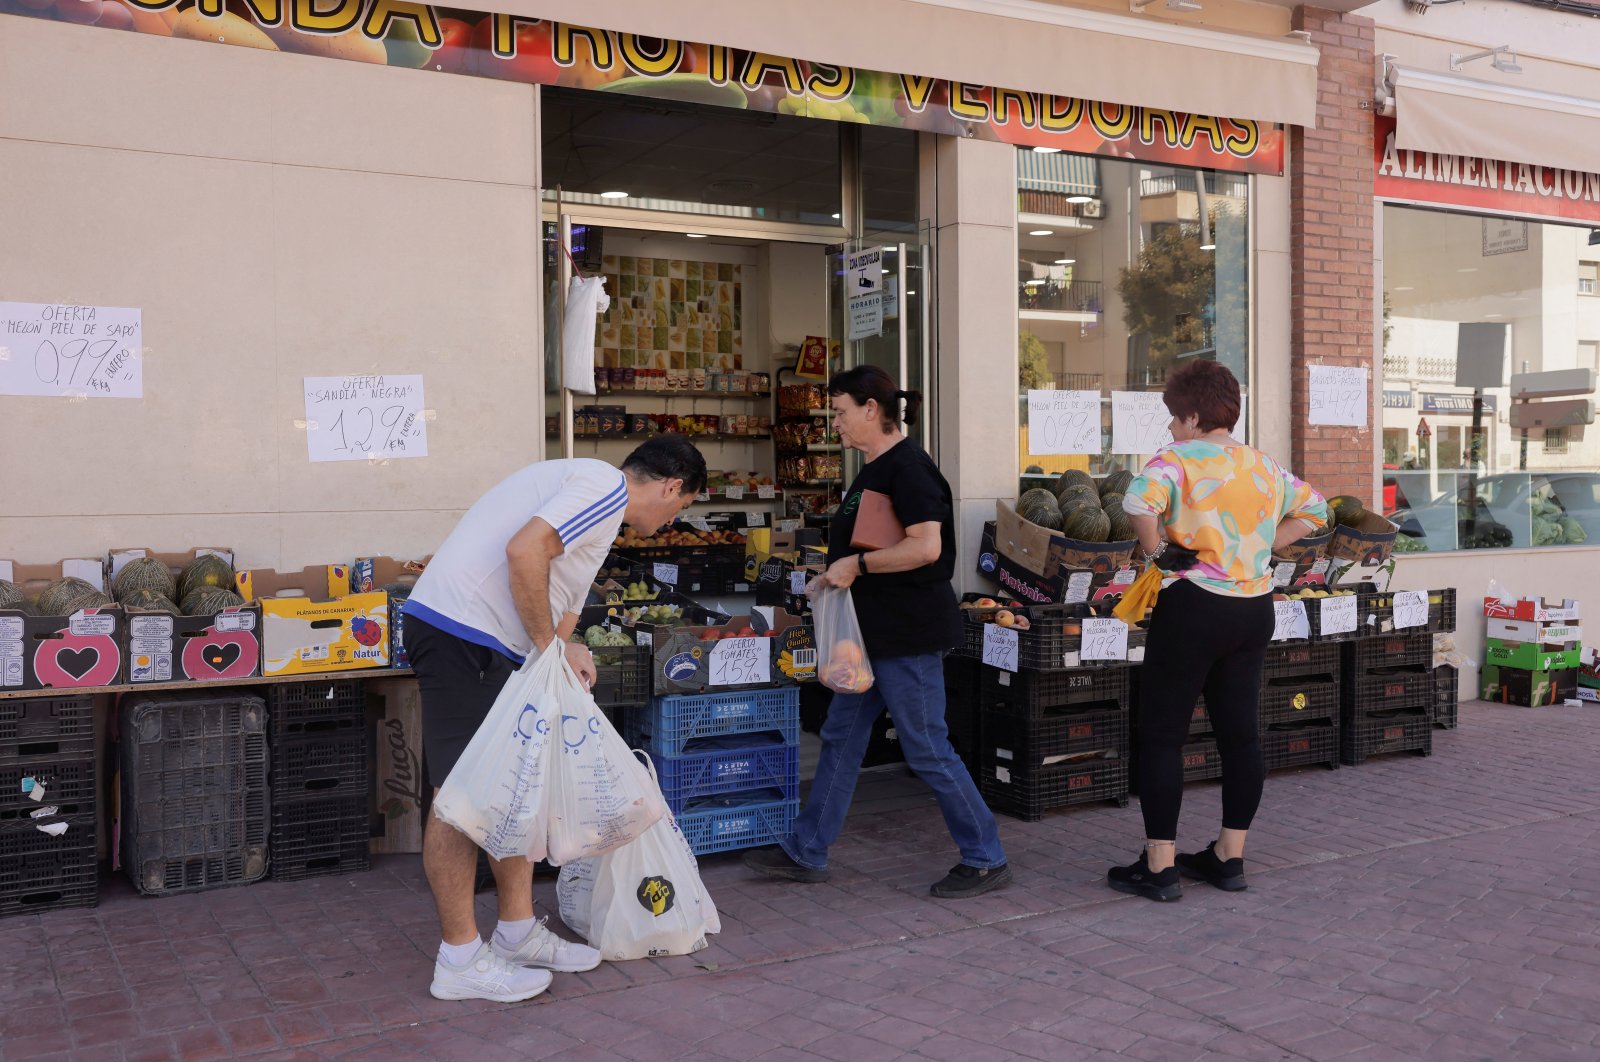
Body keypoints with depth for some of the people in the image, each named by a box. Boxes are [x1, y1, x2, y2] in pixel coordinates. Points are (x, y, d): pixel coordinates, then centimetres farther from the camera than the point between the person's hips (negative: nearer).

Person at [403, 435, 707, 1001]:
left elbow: (559, 610, 27)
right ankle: (460, 960, 3)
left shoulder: (589, 485, 25)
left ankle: (518, 932, 24)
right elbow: (524, 551, -23)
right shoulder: (608, 485, -8)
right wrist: (551, 648, -13)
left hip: (492, 646, 11)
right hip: (460, 631, -11)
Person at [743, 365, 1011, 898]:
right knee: (841, 736, 13)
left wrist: (856, 564, -19)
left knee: (927, 749, -2)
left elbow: (925, 546, -26)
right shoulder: (874, 468, 14)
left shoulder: (906, 466, -17)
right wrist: (836, 574, 9)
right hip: (875, 631, 11)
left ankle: (986, 860, 12)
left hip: (908, 633, -10)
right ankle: (805, 853, 23)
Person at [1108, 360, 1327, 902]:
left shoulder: (1177, 459, -10)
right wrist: (1260, 548, 16)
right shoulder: (1265, 467, 12)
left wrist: (1156, 552, -13)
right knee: (1240, 731, 12)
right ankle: (1229, 857, 21)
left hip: (1193, 606, -7)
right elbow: (1313, 509, 24)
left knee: (1162, 734, 1)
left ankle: (1159, 866, 4)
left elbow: (1139, 500, -29)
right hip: (1255, 609, 7)